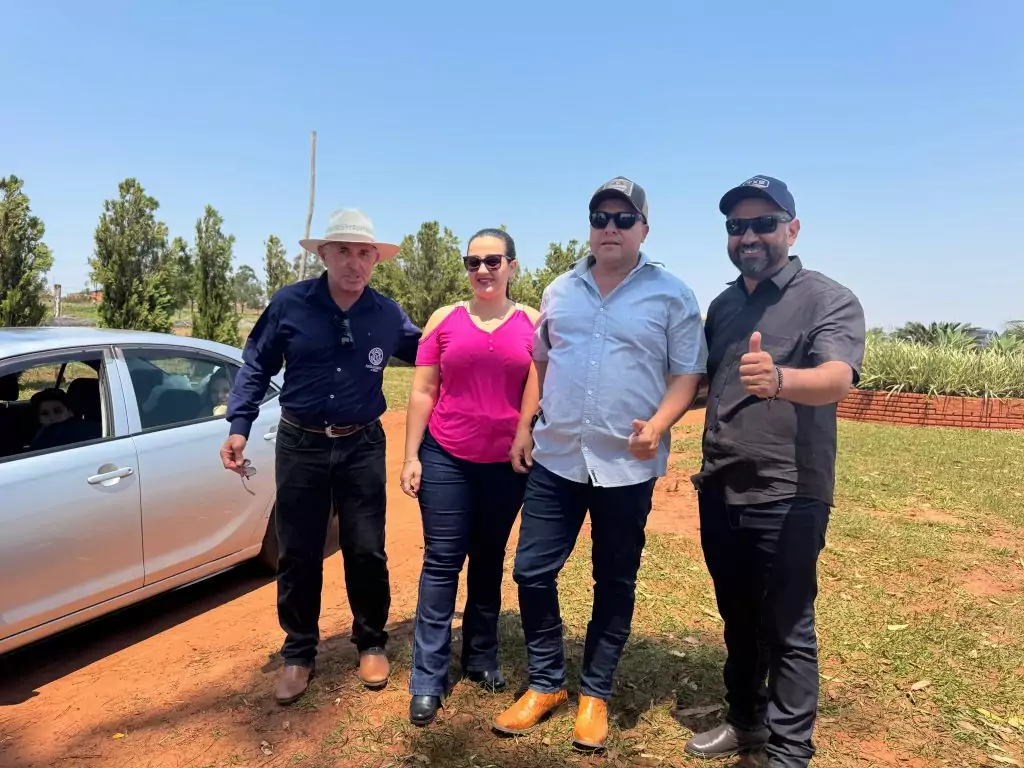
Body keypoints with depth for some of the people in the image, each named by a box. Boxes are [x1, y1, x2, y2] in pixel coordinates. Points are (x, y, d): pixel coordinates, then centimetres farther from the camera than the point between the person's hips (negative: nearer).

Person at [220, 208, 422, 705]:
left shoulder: (387, 314, -2)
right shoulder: (289, 304, -7)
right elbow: (256, 367, 1)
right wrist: (238, 428, -7)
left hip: (362, 446, 1)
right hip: (300, 444, 0)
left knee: (366, 552, 7)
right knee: (298, 555, 9)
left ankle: (371, 644, 29)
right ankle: (298, 653, 28)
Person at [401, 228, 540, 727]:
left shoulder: (533, 323, 1)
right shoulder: (444, 320, 2)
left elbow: (540, 391, 4)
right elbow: (422, 392, 3)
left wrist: (526, 442, -2)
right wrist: (411, 456, -1)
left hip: (506, 462, 1)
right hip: (445, 458, 0)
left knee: (490, 562, 14)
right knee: (442, 562, 1)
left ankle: (482, 658, 31)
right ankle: (428, 680, 10)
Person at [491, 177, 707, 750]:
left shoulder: (673, 295, -1)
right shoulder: (560, 291, 10)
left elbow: (688, 374, -3)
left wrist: (658, 426, -19)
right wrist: (526, 428, 12)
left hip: (627, 466, -3)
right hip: (556, 459, 3)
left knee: (615, 583, 10)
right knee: (532, 571, 5)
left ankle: (596, 693, 29)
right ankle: (546, 684, 26)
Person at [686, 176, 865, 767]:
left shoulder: (829, 300, -10)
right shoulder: (723, 306, 10)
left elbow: (838, 379, -27)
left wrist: (779, 379, -48)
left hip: (788, 498, -6)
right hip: (719, 492, 6)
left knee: (788, 629, 5)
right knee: (738, 620, 20)